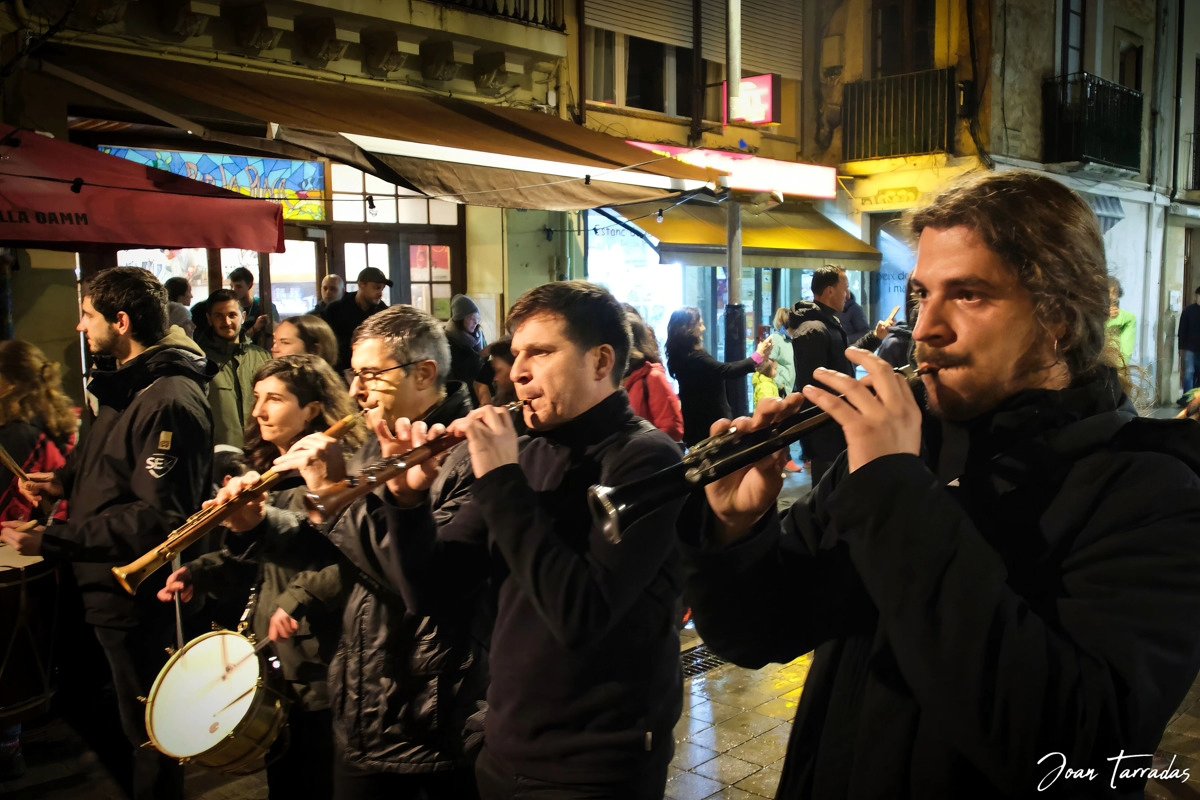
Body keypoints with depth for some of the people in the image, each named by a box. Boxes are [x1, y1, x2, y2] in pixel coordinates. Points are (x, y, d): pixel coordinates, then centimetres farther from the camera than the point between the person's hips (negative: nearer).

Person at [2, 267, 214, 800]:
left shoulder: (171, 401, -24)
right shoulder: (128, 387, 11)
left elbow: (158, 518, -29)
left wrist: (52, 542, -28)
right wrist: (66, 482, 7)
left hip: (138, 595, -11)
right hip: (109, 585, 11)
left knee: (147, 732, 7)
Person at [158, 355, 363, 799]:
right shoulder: (265, 471, 13)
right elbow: (256, 560, 17)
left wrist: (300, 598, -30)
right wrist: (201, 573, 2)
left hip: (317, 664, -8)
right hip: (267, 654, 8)